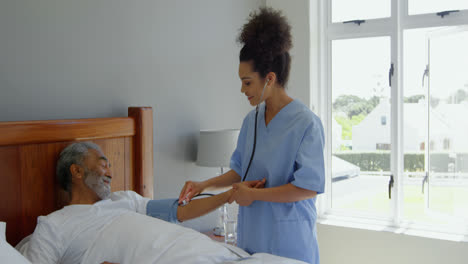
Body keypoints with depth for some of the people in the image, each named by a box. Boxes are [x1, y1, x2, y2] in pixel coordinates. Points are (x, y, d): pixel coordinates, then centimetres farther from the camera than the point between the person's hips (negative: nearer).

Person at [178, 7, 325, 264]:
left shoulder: (306, 124, -17)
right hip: (252, 235, 6)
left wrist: (253, 194, -16)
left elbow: (309, 187, -20)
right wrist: (204, 184, 5)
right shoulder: (251, 120, 6)